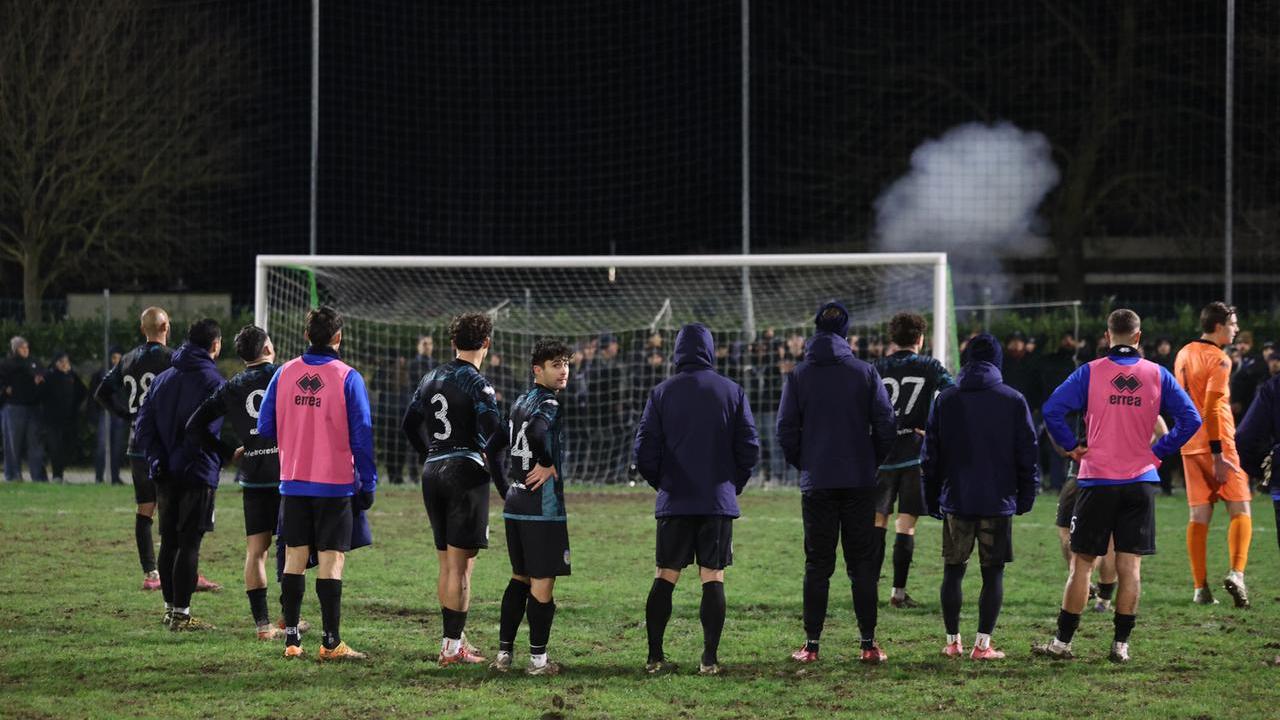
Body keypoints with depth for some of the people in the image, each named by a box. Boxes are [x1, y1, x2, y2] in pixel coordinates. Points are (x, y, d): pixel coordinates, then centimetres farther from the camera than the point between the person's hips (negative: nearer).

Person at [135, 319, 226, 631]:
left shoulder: (162, 379, 11)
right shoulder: (214, 382, -10)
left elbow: (142, 426, 6)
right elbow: (207, 430, -20)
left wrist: (157, 459, 3)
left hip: (165, 474, 6)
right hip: (197, 476, -6)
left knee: (169, 542, 13)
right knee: (189, 544, -4)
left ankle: (170, 607, 19)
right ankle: (181, 613, -4)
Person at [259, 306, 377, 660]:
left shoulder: (284, 373, 2)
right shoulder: (348, 378, -8)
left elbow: (265, 427, 6)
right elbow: (362, 435, -7)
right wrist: (368, 484, -1)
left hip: (293, 482, 3)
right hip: (336, 483, -3)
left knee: (294, 559, 9)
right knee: (331, 561, -1)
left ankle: (291, 639, 11)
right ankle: (331, 643, -2)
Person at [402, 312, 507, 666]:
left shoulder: (431, 379, 11)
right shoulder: (476, 384, -11)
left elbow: (410, 423, 17)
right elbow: (495, 433, -21)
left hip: (433, 473, 7)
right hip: (466, 472, -7)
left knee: (446, 564, 15)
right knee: (460, 566, -4)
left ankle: (454, 640, 21)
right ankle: (452, 647, -6)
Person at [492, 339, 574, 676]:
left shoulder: (520, 402, 14)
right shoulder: (549, 405, -13)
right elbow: (534, 432, -33)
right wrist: (547, 465, -18)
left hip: (515, 505, 8)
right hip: (543, 506, -8)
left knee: (520, 578, 17)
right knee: (543, 582, -2)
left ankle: (504, 651, 17)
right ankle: (537, 658, 1)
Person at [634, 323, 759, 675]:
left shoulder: (661, 393, -1)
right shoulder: (733, 392, 0)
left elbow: (644, 453, -2)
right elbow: (750, 449, 0)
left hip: (674, 501, 0)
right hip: (719, 501, 0)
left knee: (665, 576, 7)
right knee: (713, 579, 2)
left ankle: (655, 657, 4)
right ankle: (710, 659, -2)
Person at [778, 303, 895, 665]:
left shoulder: (798, 376, 0)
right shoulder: (865, 373, -1)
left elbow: (786, 431, -3)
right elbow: (886, 426, -3)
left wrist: (805, 465, 12)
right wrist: (871, 462, 11)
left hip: (817, 484, 0)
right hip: (860, 482, 0)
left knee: (817, 565, 4)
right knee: (863, 564, 5)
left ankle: (811, 645, 2)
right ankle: (869, 644, 2)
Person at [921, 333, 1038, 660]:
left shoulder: (945, 400, 4)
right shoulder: (1014, 400, 0)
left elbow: (930, 453, 6)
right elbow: (1028, 452, 1)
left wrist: (932, 498, 14)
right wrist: (1025, 497, 10)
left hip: (956, 500, 1)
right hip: (998, 500, -1)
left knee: (953, 570, 11)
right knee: (993, 573, 3)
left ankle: (952, 641, 12)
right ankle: (983, 644, -2)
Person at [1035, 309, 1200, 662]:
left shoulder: (1090, 372, -4)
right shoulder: (1157, 375, 1)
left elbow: (1052, 410, -12)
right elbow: (1190, 419, -2)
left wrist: (1071, 446, -1)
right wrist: (1158, 450, 4)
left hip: (1098, 480, -1)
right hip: (1141, 481, 1)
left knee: (1082, 563, 4)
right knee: (1130, 565, 4)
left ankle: (1063, 641, 6)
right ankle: (1121, 644, 4)